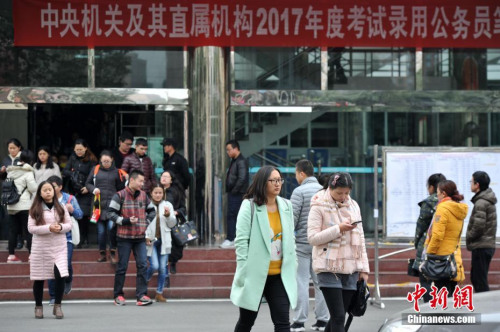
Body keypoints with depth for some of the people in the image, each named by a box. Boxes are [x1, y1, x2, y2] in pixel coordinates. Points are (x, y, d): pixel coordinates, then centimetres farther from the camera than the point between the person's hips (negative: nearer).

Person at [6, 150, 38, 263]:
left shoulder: (10, 171, 9)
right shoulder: (27, 172, -11)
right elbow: (33, 188, -12)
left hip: (11, 206, 6)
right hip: (24, 205, -6)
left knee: (13, 230, 9)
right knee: (28, 230, -1)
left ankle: (11, 255, 9)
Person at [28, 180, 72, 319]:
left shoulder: (61, 207, 7)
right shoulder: (35, 209, -1)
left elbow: (69, 224, 7)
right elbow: (31, 228, -8)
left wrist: (61, 227, -15)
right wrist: (48, 228, -19)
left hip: (59, 247, 1)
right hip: (40, 247, -1)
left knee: (60, 276, -13)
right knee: (39, 279, 5)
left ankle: (57, 306, 0)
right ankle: (38, 307, 21)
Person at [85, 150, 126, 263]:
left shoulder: (116, 171, 6)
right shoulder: (95, 169, 7)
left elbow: (120, 188, 13)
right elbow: (88, 183, 13)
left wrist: (123, 179, -4)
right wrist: (93, 189, -3)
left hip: (112, 203, -1)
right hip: (99, 202, 2)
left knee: (111, 227, -16)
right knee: (101, 229, 5)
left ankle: (113, 252, -3)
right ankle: (102, 253, 16)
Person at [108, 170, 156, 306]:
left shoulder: (143, 195, 10)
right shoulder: (120, 195, -5)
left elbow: (152, 211, 24)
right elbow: (111, 213, -9)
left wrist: (147, 222, 9)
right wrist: (126, 221, -17)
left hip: (140, 237, 4)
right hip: (124, 237, -4)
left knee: (143, 265, -5)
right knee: (122, 267, 2)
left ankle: (141, 295, -5)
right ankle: (118, 295, 12)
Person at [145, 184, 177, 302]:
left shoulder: (167, 205, 9)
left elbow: (172, 224, 8)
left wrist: (168, 215, -11)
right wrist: (146, 237, -11)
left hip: (164, 240, 3)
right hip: (151, 240, -3)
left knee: (163, 268, 2)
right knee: (154, 266, -13)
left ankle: (159, 293, 11)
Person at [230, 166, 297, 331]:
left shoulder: (286, 206, 8)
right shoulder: (249, 206, -7)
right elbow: (241, 241, -10)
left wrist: (292, 267, 9)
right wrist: (243, 273, -15)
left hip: (279, 275, 4)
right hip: (255, 274, -4)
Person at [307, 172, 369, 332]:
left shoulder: (353, 206, 13)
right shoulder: (319, 207, -4)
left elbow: (360, 239, 17)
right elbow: (312, 238, -11)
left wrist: (363, 268, 12)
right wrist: (339, 229, -17)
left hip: (350, 269, 5)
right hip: (329, 269, -5)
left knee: (338, 317, 7)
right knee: (339, 317, -12)